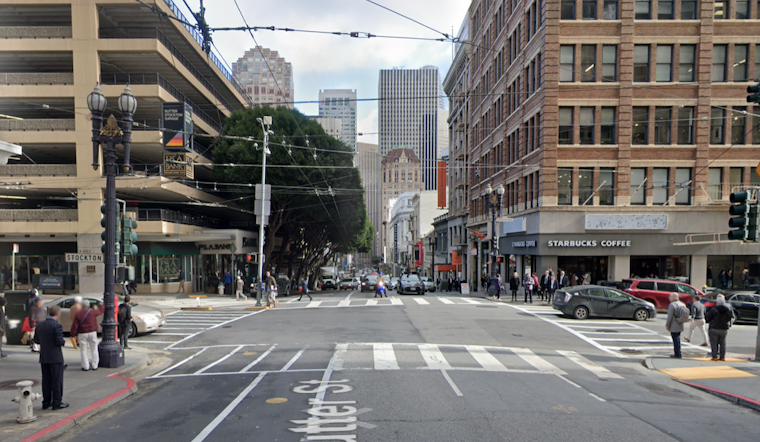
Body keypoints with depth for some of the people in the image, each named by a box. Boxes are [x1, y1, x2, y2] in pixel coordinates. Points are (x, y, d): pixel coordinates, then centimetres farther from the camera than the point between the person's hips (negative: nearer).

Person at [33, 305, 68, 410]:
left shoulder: (40, 325, 4)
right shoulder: (57, 326, -18)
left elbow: (36, 340, 8)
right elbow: (59, 341, -20)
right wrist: (64, 342, 0)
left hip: (43, 358, 7)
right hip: (55, 358, -7)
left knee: (46, 380, 14)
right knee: (57, 380, 2)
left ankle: (46, 402, 21)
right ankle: (57, 403, 5)